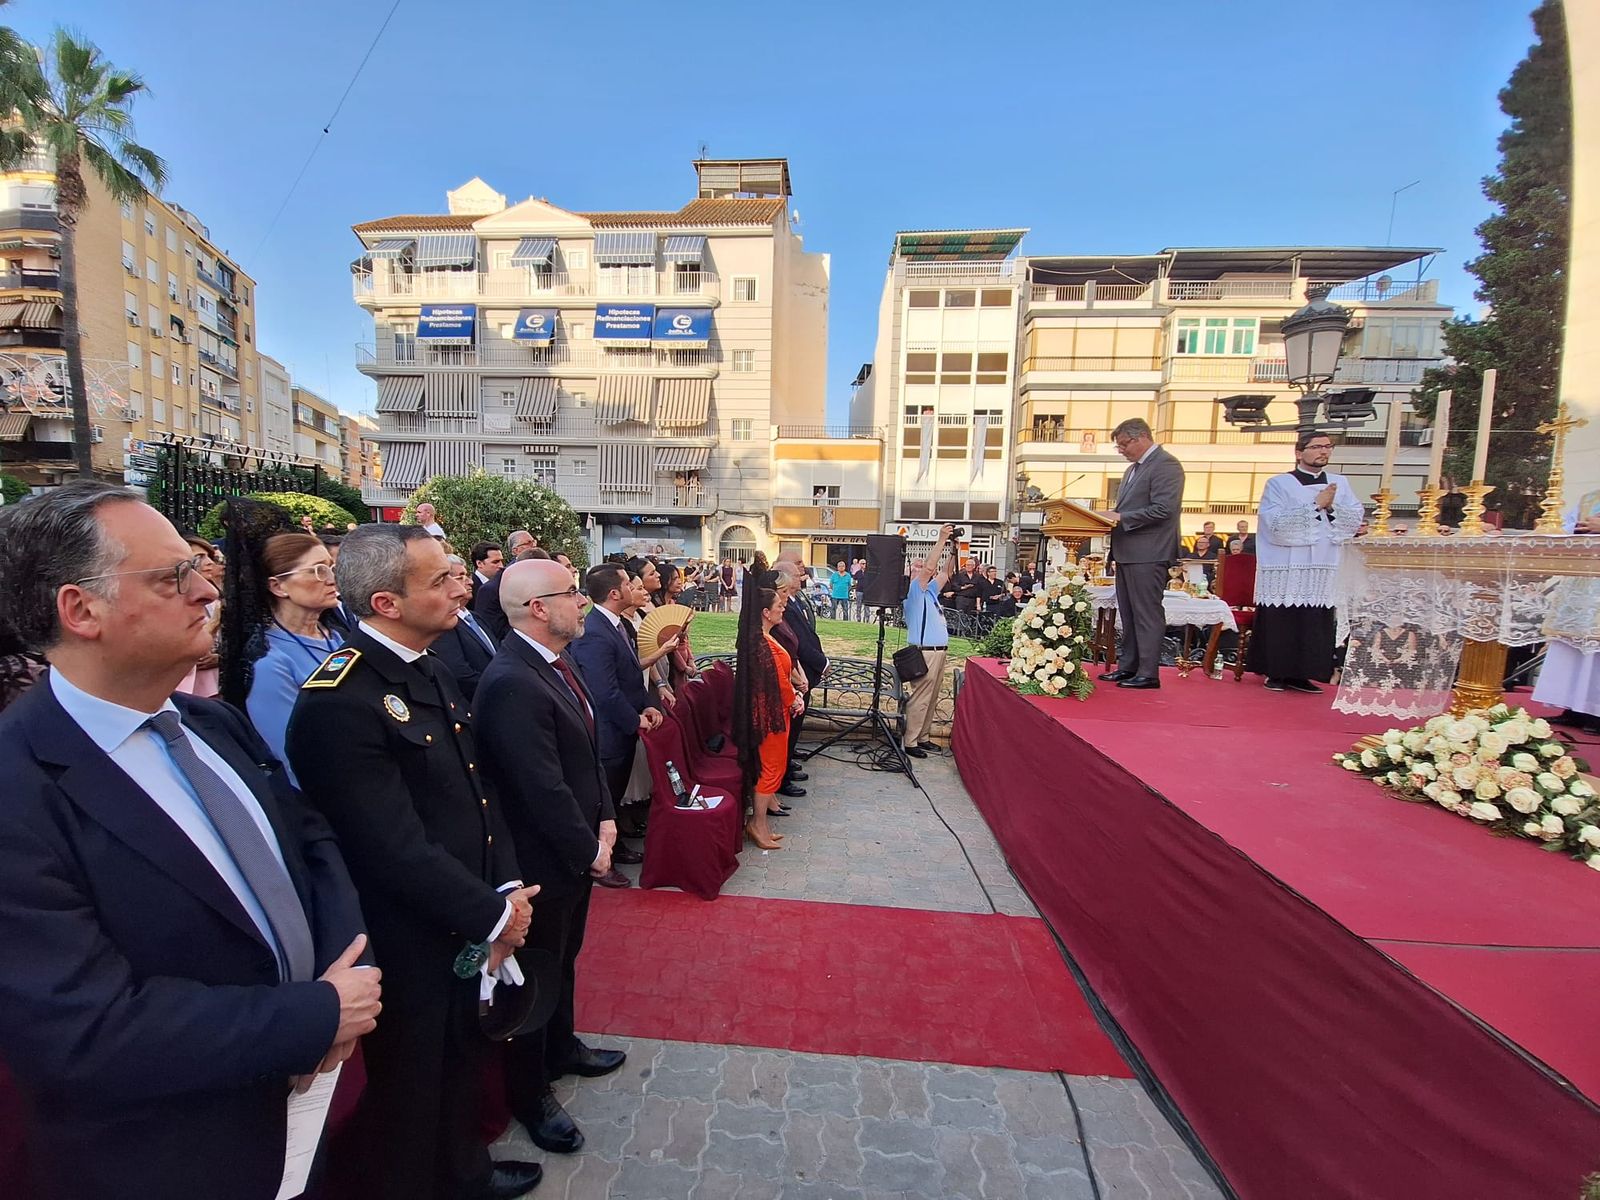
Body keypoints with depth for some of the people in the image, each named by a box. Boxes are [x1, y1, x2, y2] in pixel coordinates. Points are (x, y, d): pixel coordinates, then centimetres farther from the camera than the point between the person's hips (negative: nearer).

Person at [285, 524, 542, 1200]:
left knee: (464, 1069, 31)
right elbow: (397, 850, -27)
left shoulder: (429, 671, 1)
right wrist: (494, 913, -16)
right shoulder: (339, 702, -27)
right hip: (411, 951, -8)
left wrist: (506, 888, -5)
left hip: (466, 933, 8)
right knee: (411, 1099, 20)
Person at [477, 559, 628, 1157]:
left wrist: (605, 818, 0)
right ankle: (529, 1091, 40)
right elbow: (543, 790, -28)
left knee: (564, 958, 28)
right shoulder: (511, 684, -30)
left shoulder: (555, 662, 0)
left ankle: (561, 1047, 52)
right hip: (543, 860, -8)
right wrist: (589, 851, -15)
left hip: (578, 847, 8)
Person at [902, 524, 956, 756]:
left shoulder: (929, 591, 19)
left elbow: (945, 573, 23)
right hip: (925, 652, -9)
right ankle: (910, 743, 0)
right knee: (919, 698, -6)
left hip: (940, 650, 9)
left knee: (931, 699, 13)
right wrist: (941, 540, -15)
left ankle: (923, 737, 22)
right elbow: (929, 567, -19)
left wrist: (954, 551, 12)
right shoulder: (913, 590, -7)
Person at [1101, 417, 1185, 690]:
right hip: (1127, 552, 10)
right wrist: (1113, 518, 7)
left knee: (1147, 614, -5)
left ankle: (1148, 673, 1)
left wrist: (1121, 518, -18)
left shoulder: (1166, 465, -8)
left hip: (1147, 554, -10)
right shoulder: (1133, 469, 21)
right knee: (1128, 614, 13)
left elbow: (1163, 509, -18)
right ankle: (1127, 667, 20)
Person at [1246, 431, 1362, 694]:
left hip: (1324, 567, 4)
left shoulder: (1340, 483, 13)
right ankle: (1276, 673, 9)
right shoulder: (1278, 483, 0)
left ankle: (1300, 674, 12)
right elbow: (1276, 522, -12)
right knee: (1281, 621, -1)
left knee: (1315, 622, 3)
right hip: (1285, 567, -4)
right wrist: (1316, 505, -13)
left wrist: (1331, 507, -11)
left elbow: (1356, 520, 5)